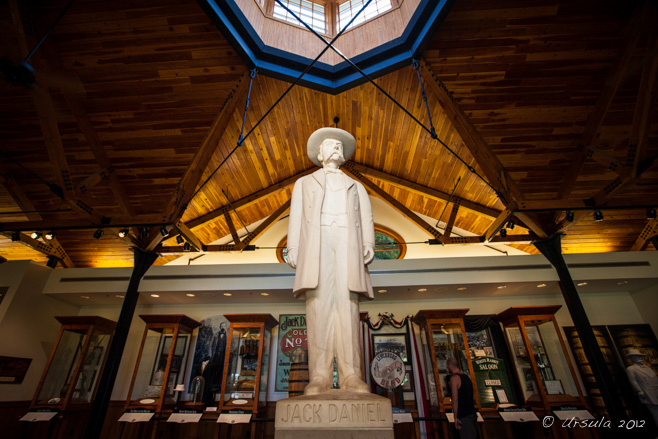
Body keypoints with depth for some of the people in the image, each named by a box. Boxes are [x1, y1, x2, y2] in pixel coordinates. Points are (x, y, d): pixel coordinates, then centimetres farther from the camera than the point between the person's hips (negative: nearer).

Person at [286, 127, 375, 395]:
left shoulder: (357, 187, 32)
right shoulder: (304, 183, 29)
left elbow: (366, 219, 15)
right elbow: (296, 217, 15)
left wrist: (369, 245, -5)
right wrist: (293, 248, -1)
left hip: (348, 243, 1)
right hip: (315, 243, -1)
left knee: (347, 307, -11)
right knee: (319, 306, -12)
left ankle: (351, 376, -12)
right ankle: (320, 376, -11)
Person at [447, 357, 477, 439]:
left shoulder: (454, 378, -12)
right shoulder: (466, 376, 13)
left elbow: (455, 399, -16)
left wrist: (456, 417, -12)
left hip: (464, 416, -8)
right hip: (472, 413, 9)